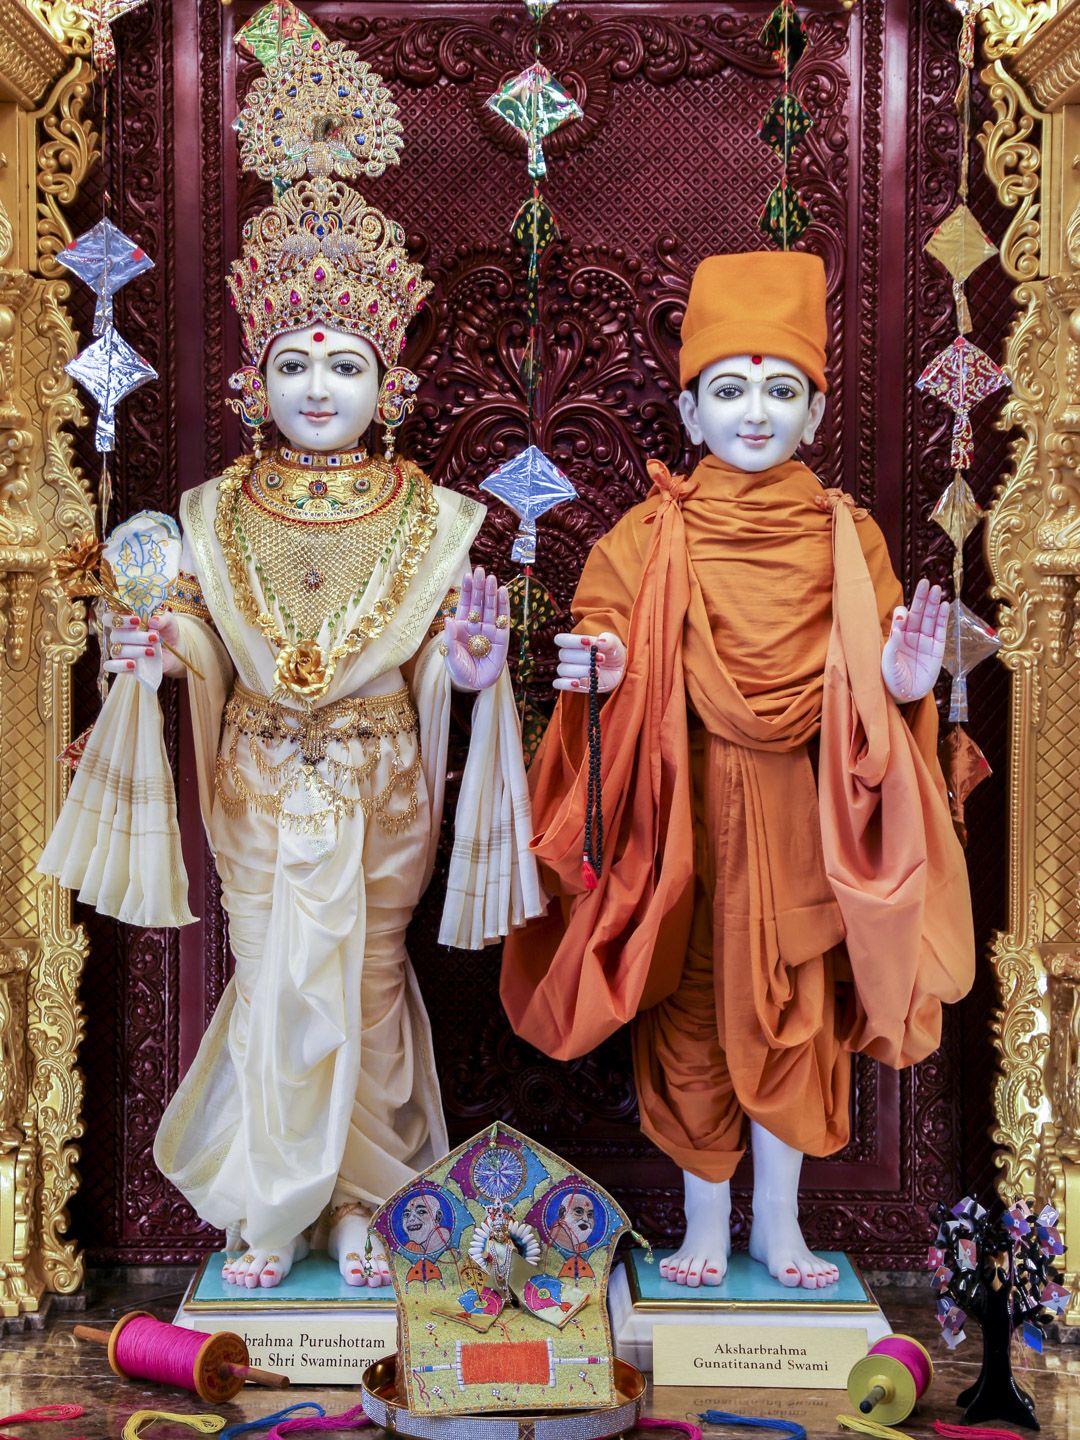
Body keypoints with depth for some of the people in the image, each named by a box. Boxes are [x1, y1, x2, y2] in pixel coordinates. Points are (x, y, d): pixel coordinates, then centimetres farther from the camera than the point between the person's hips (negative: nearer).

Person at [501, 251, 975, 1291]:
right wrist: (595, 676, -23)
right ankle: (706, 1224, 24)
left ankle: (778, 1224, 25)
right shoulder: (649, 537, -1)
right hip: (684, 817, -1)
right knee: (691, 1014, 7)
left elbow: (867, 693, 5)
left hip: (799, 821, 1)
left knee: (794, 1014, 8)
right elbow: (607, 664, -1)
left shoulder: (846, 537, 3)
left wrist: (903, 687, -17)